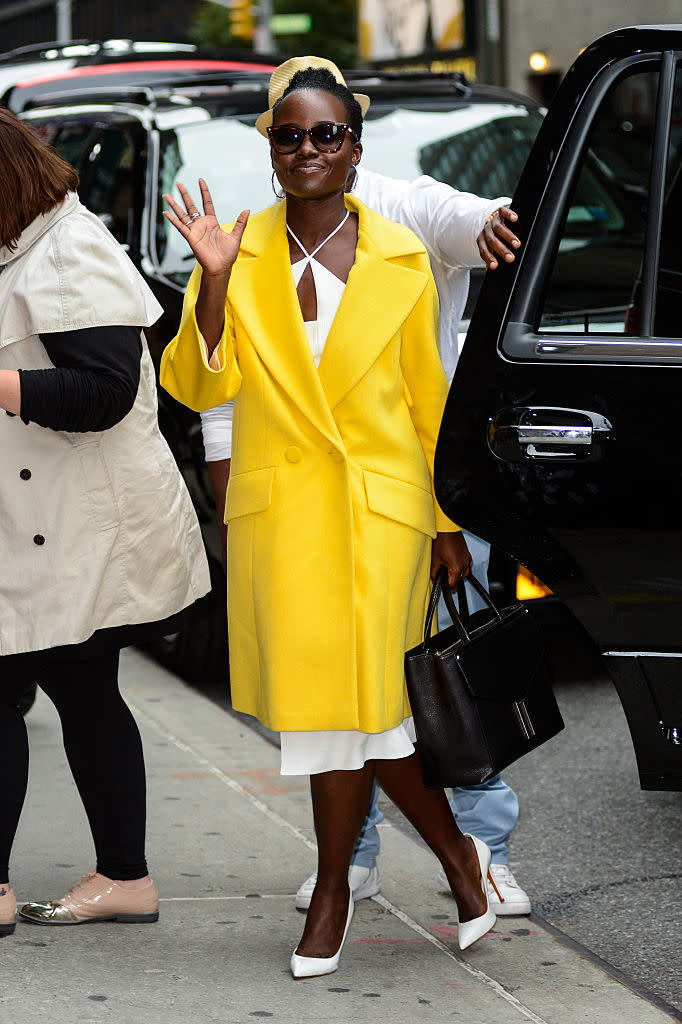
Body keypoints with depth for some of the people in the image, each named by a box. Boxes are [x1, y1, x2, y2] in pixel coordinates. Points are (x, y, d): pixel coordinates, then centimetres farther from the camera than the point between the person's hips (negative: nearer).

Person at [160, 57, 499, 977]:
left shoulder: (400, 260, 3)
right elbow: (201, 386, -4)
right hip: (280, 509, 2)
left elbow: (428, 398, 7)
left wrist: (448, 521, 8)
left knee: (357, 695, -4)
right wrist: (213, 282, -18)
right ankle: (456, 851, 23)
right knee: (324, 699, 5)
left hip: (379, 505, -1)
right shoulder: (240, 254, 2)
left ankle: (333, 889, 15)